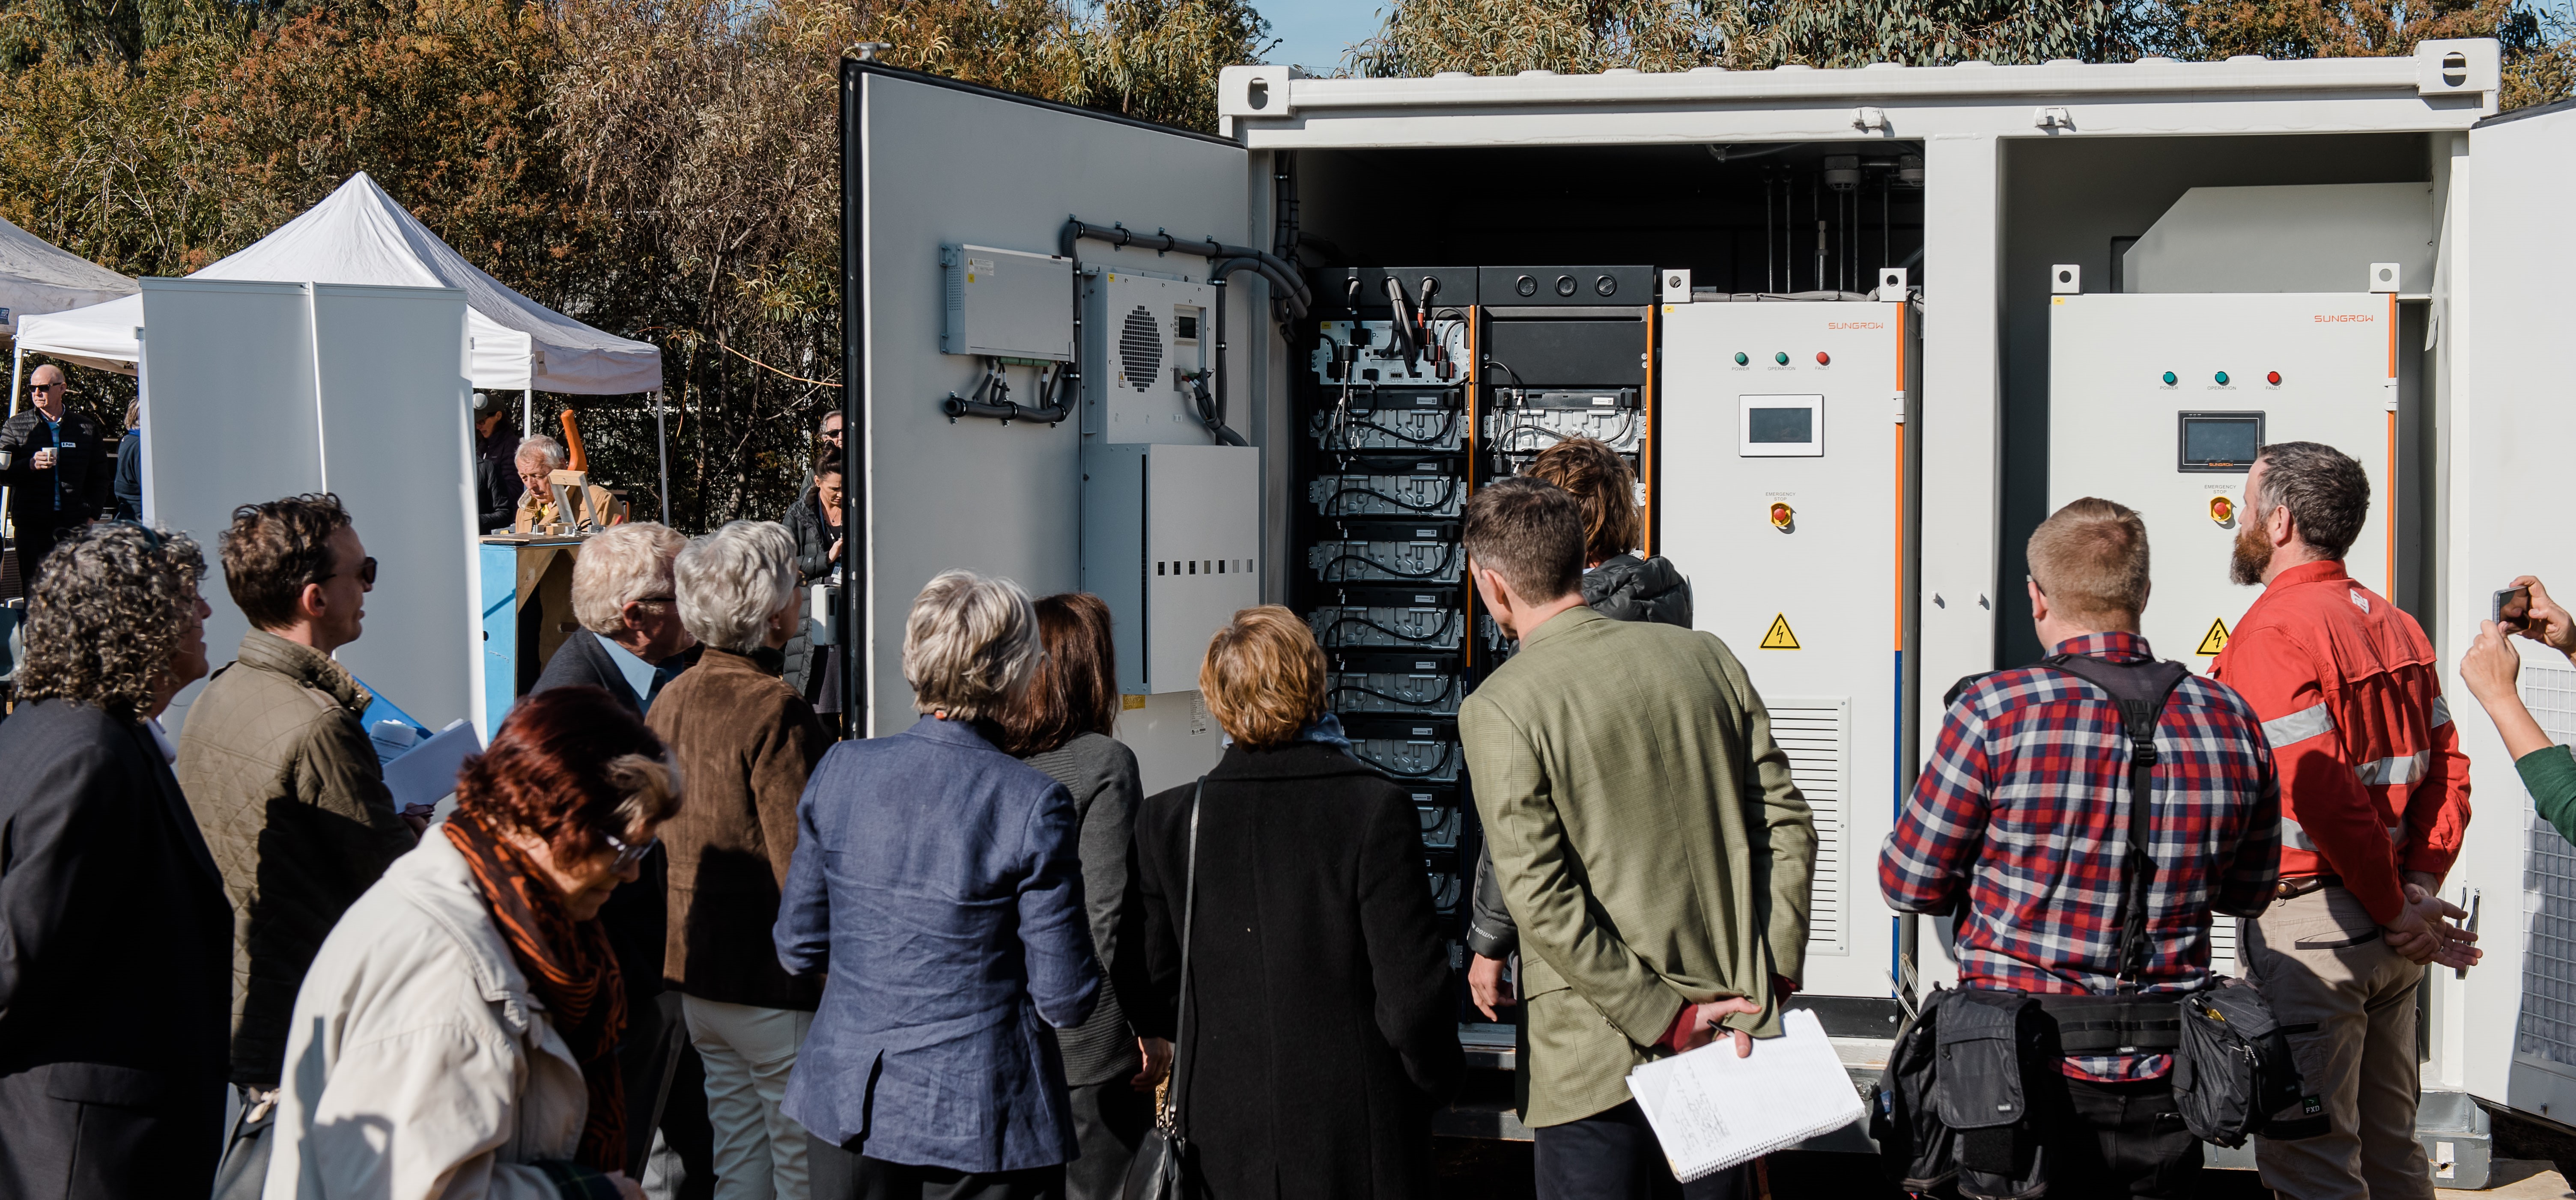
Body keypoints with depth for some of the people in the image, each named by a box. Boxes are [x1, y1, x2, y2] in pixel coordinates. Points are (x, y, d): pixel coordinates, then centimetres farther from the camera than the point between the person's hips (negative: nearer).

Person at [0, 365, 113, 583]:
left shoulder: (88, 428, 11)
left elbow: (99, 478, 15)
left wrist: (92, 514, 3)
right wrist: (30, 465, -14)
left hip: (75, 524, 0)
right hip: (32, 525, 0)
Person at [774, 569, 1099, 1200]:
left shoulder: (841, 770, -4)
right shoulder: (1033, 802, -16)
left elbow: (797, 947, 5)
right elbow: (1065, 1000, -13)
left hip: (845, 1104, 4)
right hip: (981, 1120, -4)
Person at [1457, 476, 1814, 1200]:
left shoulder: (1497, 711, -11)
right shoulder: (1706, 657, 4)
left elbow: (1540, 896, -16)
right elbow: (1787, 823, 3)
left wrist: (1661, 1022, -12)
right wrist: (1772, 982, 2)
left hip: (1598, 1058, -5)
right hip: (1731, 1034, 5)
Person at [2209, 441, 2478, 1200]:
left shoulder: (2273, 632, -14)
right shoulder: (2395, 625, 12)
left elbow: (2323, 793, -20)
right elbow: (2447, 763, 10)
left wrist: (2395, 910, -11)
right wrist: (2421, 882, 2)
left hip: (2307, 920, -9)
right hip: (2389, 938, 9)